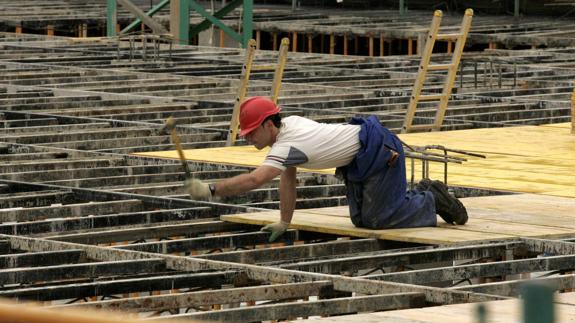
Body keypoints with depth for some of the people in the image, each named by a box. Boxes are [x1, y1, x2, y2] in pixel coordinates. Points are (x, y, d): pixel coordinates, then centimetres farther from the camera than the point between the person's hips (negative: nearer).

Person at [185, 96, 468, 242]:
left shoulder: (287, 146, -29)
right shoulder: (288, 124, -1)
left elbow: (255, 180, -43)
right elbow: (288, 179, 6)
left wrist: (210, 189, -45)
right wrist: (284, 222, 5)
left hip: (379, 150, -9)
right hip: (360, 161, 9)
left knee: (378, 219, -9)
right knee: (361, 220, 12)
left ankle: (432, 200, 11)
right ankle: (424, 193, 27)